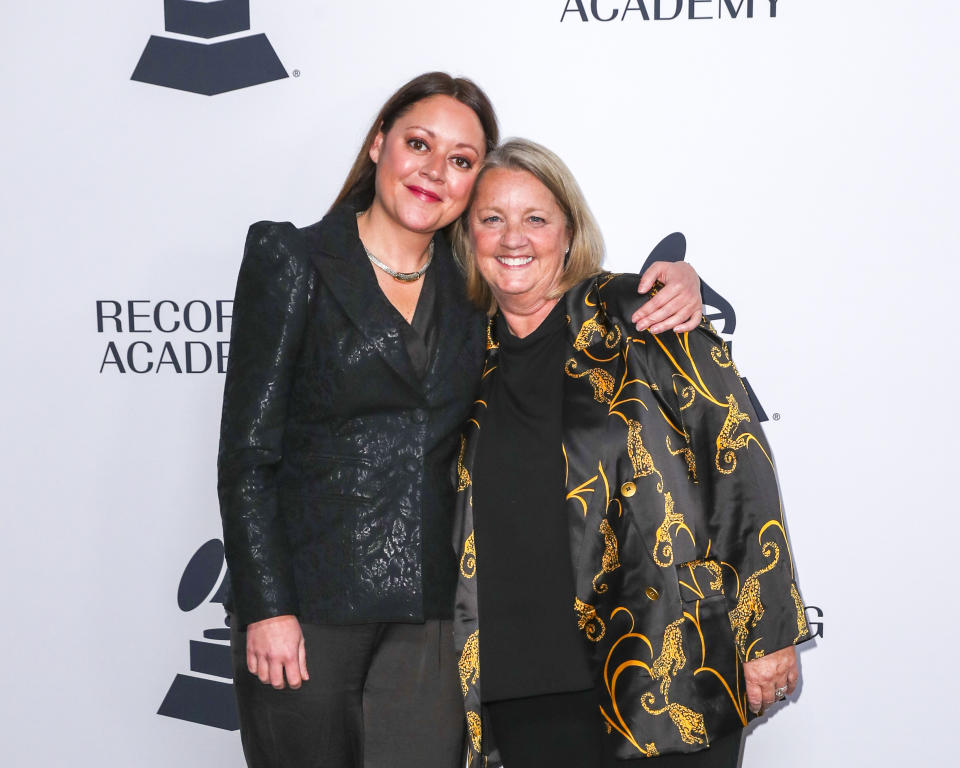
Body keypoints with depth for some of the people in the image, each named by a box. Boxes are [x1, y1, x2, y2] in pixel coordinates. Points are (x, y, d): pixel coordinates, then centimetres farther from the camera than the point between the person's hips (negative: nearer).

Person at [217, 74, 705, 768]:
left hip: (429, 611, 3)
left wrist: (677, 282, -4)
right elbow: (248, 451, -5)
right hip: (306, 604, -3)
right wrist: (266, 608, -11)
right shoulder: (293, 262, -1)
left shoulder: (471, 281, 8)